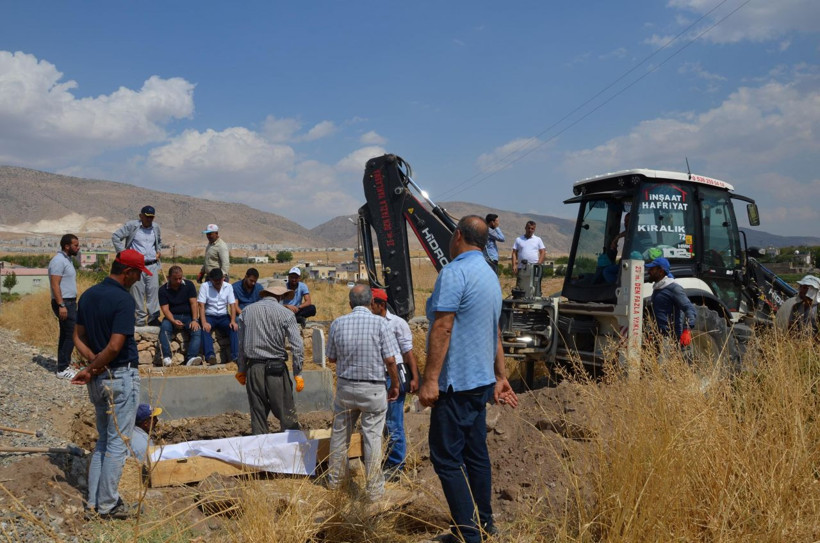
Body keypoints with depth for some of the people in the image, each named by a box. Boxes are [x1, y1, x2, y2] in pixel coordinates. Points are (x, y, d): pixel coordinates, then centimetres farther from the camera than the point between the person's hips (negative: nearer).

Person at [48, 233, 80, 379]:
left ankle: (64, 366, 21)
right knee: (71, 335, -9)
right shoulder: (59, 260, -16)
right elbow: (55, 285, -21)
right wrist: (61, 305, -25)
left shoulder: (67, 259, 14)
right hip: (64, 303, -10)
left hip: (69, 302, 10)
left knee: (66, 335, 13)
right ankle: (63, 369, -4)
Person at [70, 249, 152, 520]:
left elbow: (78, 338, 9)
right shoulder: (123, 299, -18)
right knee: (117, 442, 3)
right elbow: (115, 346, -24)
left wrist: (93, 363, -3)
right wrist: (91, 371, -11)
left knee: (104, 438, 19)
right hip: (121, 376, -8)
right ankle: (108, 505, 11)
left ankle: (94, 499, 25)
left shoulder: (88, 295, 7)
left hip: (98, 377, 8)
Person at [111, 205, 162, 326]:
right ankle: (140, 320, 5)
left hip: (152, 265, 4)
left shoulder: (155, 227, 13)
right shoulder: (131, 226, -2)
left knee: (153, 290, 0)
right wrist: (123, 252, -7)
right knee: (138, 292, -1)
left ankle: (153, 318, 6)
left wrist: (159, 251, 17)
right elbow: (115, 237, -1)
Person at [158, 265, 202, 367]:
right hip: (172, 317, -1)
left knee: (197, 331, -28)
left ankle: (191, 358, -42)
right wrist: (173, 321, -27)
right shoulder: (163, 290, 0)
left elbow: (193, 303, -3)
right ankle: (167, 358, -40)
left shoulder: (188, 285, 3)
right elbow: (165, 308, -8)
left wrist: (195, 320, -17)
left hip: (188, 316, 1)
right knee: (164, 328, -33)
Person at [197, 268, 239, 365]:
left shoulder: (228, 287, 3)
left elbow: (232, 305, 0)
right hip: (209, 316, -2)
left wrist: (233, 321, -17)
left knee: (234, 328, -27)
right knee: (205, 329, -34)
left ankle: (235, 357, -32)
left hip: (223, 316, 2)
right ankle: (210, 356, -44)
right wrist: (204, 322, -25)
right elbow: (201, 306, -11)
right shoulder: (204, 286, -4)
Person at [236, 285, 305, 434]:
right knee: (286, 414, 2)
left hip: (254, 368, 3)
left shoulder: (246, 312, 6)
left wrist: (241, 370, 18)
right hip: (276, 368, -3)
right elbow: (297, 346, -8)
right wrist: (298, 374, -3)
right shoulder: (285, 314, -4)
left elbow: (241, 344, 10)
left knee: (257, 413, 11)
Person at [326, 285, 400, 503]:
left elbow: (332, 358, 7)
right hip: (373, 389, -3)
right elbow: (390, 360, -11)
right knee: (372, 438, 5)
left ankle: (334, 479, 32)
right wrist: (395, 385, 3)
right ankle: (374, 489, 11)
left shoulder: (337, 324, -3)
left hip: (345, 386, 3)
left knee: (339, 434, 18)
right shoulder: (379, 323, -12)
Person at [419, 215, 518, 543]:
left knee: (447, 457, -2)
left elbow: (442, 329, -22)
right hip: (481, 380, 9)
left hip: (456, 383, -9)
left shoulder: (454, 273, -15)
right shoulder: (491, 277, 14)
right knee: (476, 453, 16)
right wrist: (501, 377, 21)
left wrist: (430, 380, -22)